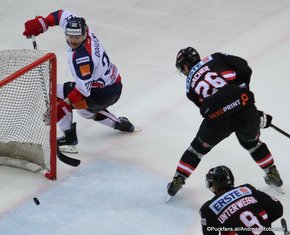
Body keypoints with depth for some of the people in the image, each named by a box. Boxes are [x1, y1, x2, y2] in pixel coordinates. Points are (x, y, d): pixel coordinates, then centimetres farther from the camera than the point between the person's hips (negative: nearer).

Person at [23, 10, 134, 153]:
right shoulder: (82, 30, -8)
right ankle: (121, 124, 39)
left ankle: (69, 139, -4)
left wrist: (63, 106, -31)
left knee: (57, 93, -6)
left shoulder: (82, 57, -31)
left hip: (103, 94, -9)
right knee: (84, 108, 35)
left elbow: (84, 89, -31)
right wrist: (41, 23, -2)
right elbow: (64, 15, 9)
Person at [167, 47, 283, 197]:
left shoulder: (191, 84, 19)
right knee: (252, 142, 33)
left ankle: (177, 181, 32)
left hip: (217, 120, -1)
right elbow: (244, 69, 1)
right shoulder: (216, 58, 16)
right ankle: (273, 174, 43)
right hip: (245, 109, 1)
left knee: (200, 146, 27)